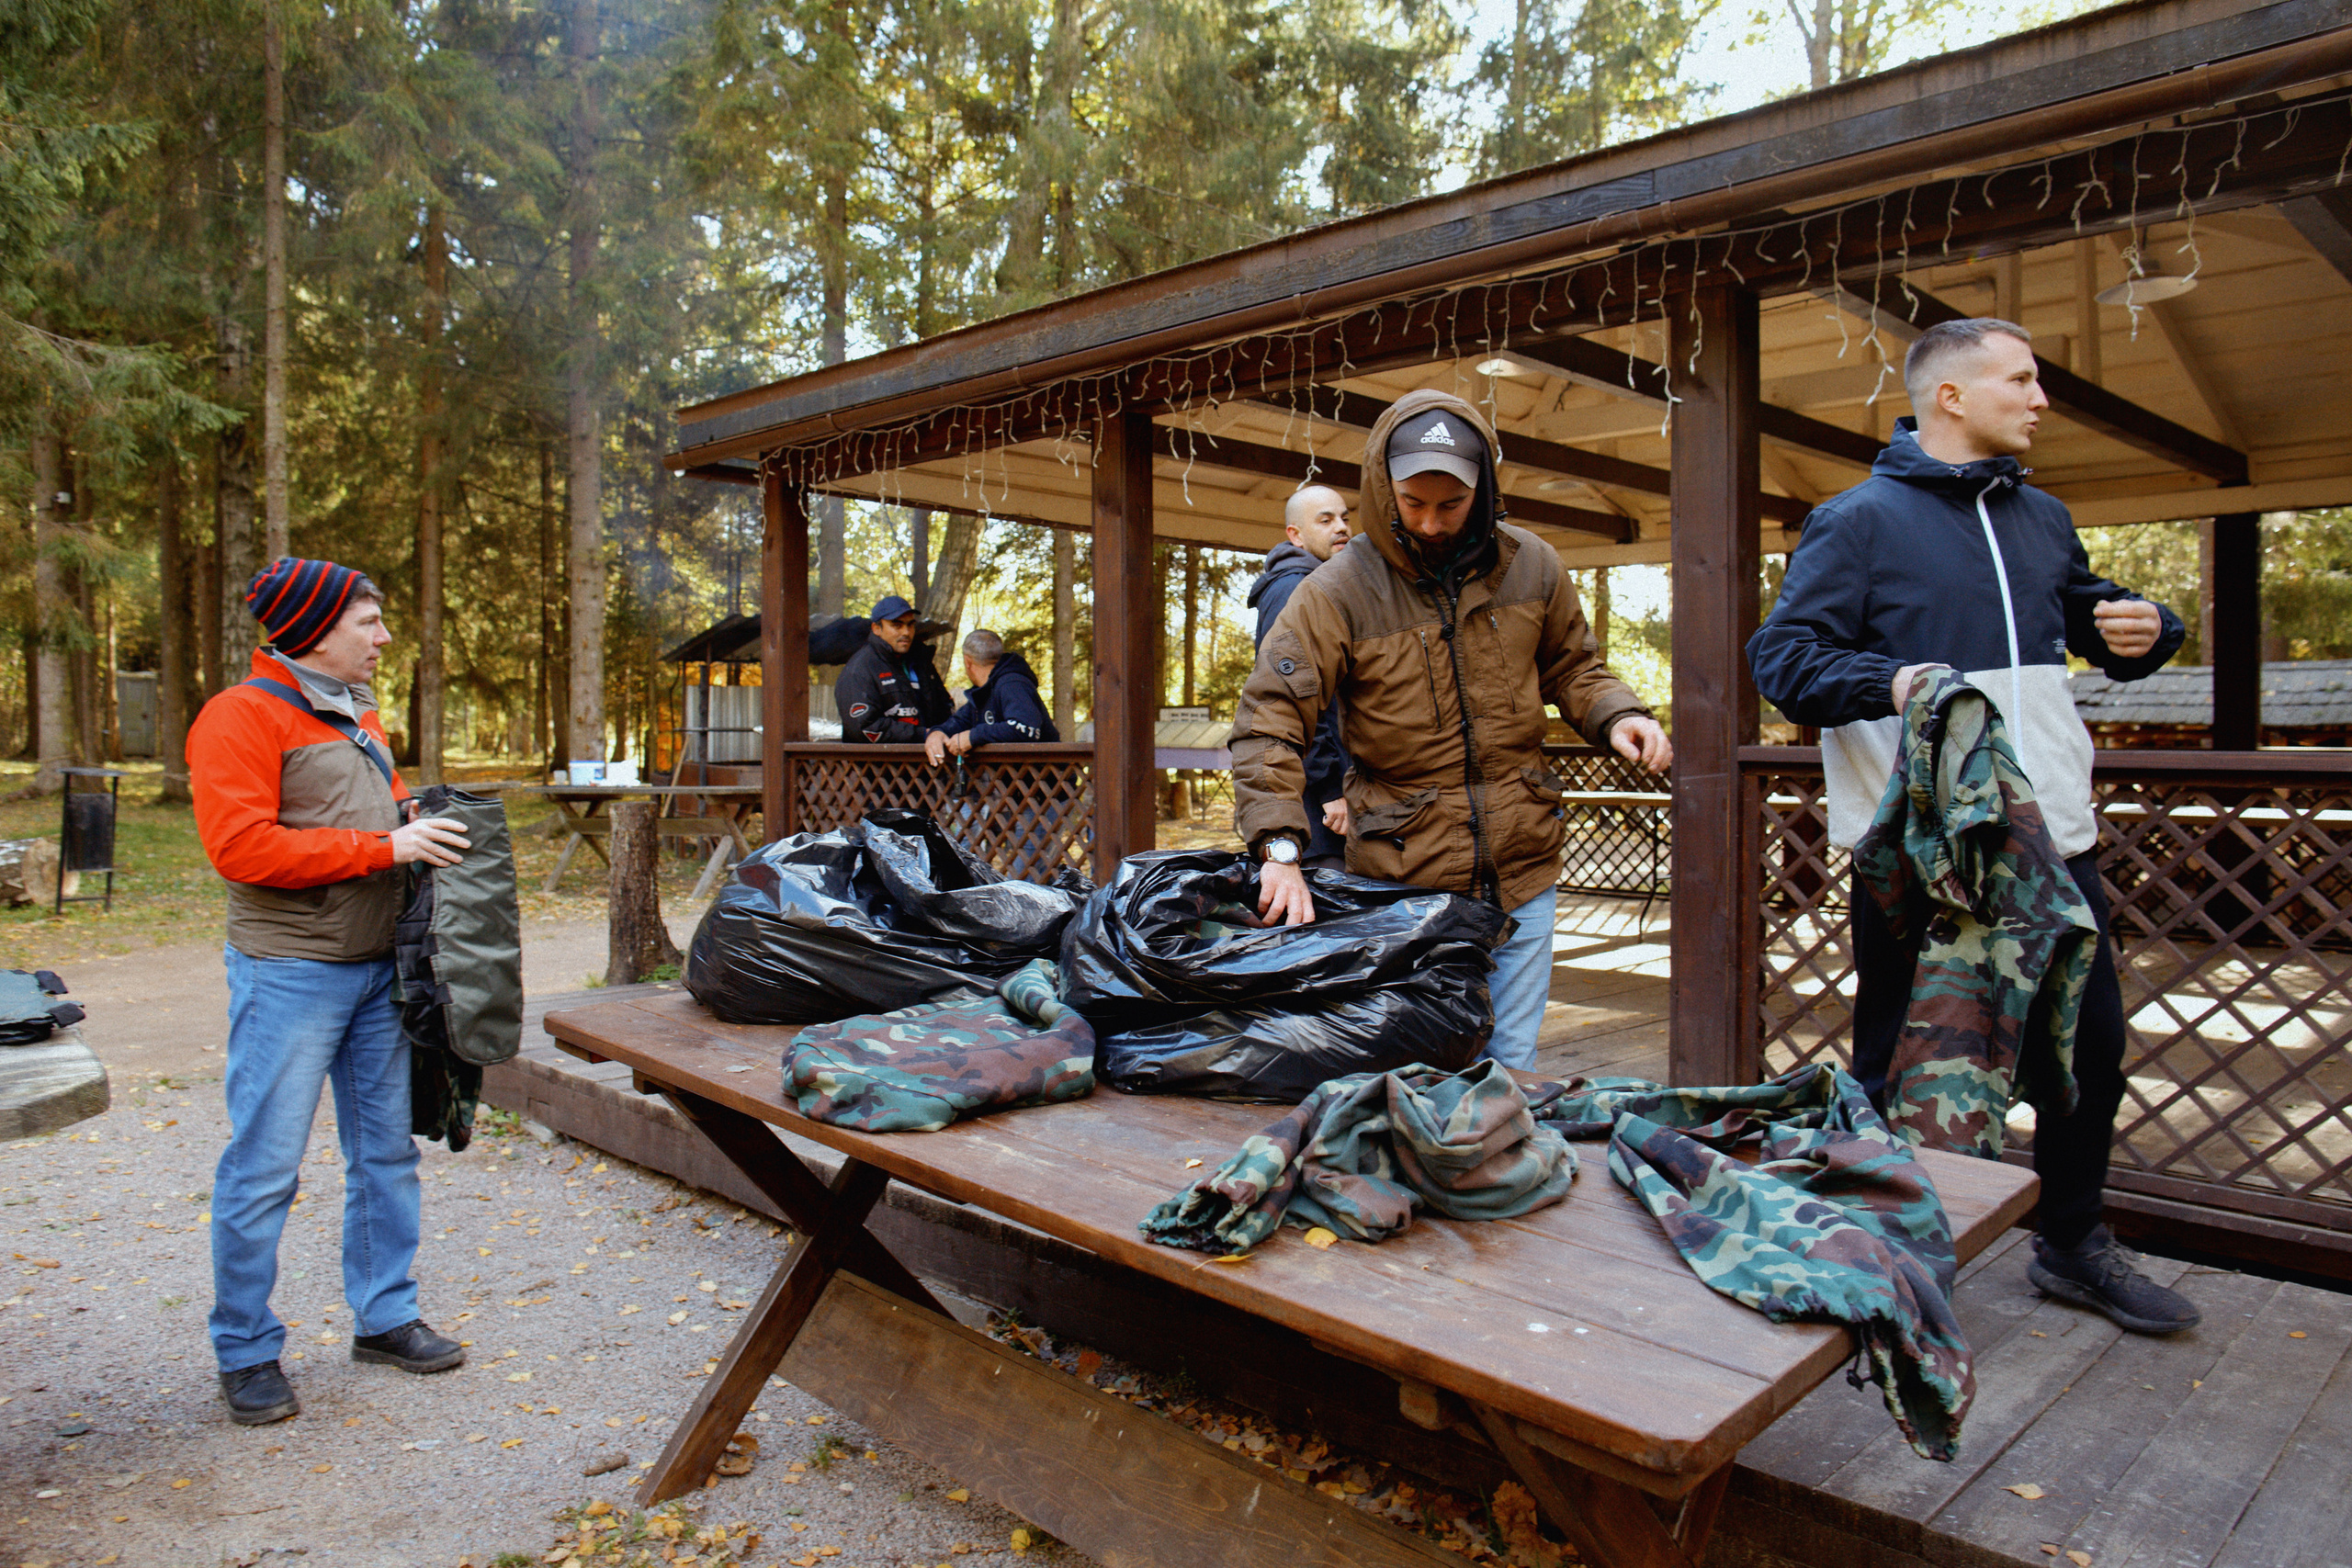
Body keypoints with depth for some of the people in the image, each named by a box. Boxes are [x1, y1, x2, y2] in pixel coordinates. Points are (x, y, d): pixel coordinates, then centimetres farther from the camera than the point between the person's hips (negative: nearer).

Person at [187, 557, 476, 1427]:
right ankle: (246, 1353, 15)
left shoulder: (361, 718, 16)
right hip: (289, 973, -8)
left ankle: (384, 1315, 26)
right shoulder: (242, 715, -10)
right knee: (264, 1169, 0)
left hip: (379, 969, 8)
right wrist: (383, 848, -20)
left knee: (386, 1151, 13)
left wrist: (428, 826, 4)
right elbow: (241, 847, -20)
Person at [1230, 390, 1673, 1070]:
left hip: (1522, 870, 3)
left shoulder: (1530, 567, 3)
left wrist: (1617, 714, -3)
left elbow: (1571, 667, 19)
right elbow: (1269, 718, -13)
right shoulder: (1339, 591, -9)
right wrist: (1279, 848, -25)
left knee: (1510, 1065, 12)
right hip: (1404, 879, -3)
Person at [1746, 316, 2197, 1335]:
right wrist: (1887, 681, -28)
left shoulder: (2041, 519, 17)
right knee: (1897, 1068, 5)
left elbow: (2091, 616, 28)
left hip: (2050, 836, 7)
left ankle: (2073, 1242, 36)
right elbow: (1781, 654, -11)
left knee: (2092, 1047, 16)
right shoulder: (1858, 520, -5)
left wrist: (2144, 629, 5)